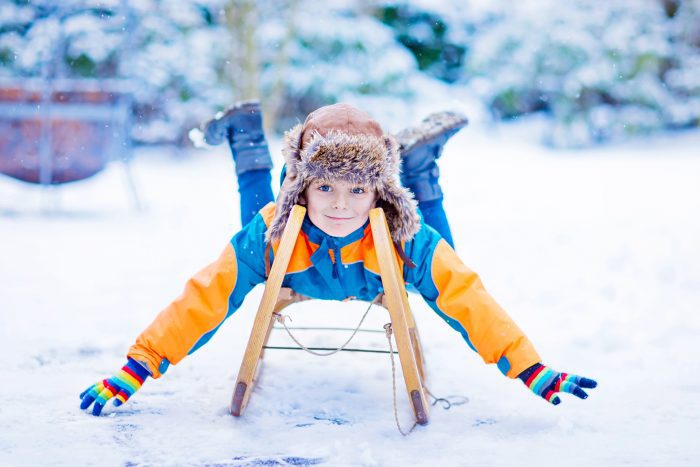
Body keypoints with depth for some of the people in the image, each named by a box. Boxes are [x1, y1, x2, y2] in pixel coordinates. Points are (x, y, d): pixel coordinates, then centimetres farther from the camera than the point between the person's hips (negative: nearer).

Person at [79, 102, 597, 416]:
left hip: (376, 282, 0)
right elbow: (202, 302, -39)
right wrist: (135, 370, -44)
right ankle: (248, 139, 32)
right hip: (294, 278, 0)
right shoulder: (269, 235, -42)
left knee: (440, 266, 26)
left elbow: (469, 300, -41)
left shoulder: (407, 240, -43)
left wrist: (533, 371, -49)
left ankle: (419, 158, 29)